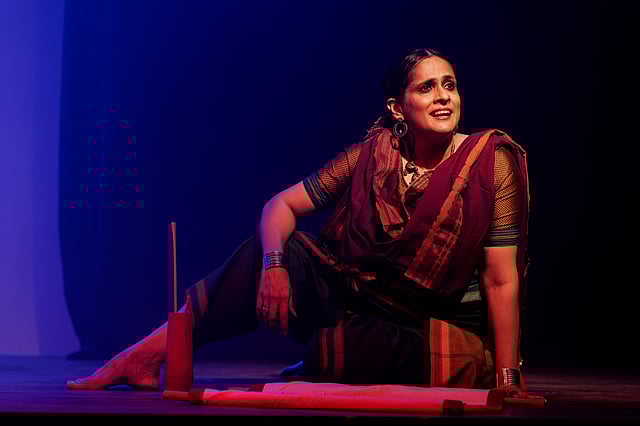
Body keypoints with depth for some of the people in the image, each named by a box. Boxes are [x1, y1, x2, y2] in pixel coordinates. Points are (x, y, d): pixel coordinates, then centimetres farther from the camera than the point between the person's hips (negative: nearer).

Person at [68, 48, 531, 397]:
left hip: (441, 331, -4)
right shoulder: (371, 155, -4)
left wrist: (506, 381, -23)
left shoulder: (491, 162, -14)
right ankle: (149, 352, -15)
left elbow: (502, 280, -17)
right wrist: (274, 265, -24)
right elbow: (281, 206, -2)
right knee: (272, 248, -17)